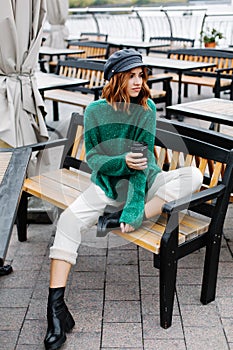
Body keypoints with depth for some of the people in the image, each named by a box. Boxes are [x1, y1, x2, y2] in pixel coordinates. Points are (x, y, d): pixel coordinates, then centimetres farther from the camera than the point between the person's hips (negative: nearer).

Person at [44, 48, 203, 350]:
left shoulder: (147, 109, -6)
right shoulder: (95, 111, -7)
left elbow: (144, 159, -14)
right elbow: (92, 158, -6)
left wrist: (133, 206, -25)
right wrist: (123, 161, -28)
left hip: (144, 180, 1)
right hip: (107, 184, -1)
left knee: (194, 175, -23)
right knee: (69, 219, -26)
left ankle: (136, 216, -28)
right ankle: (55, 305, -24)